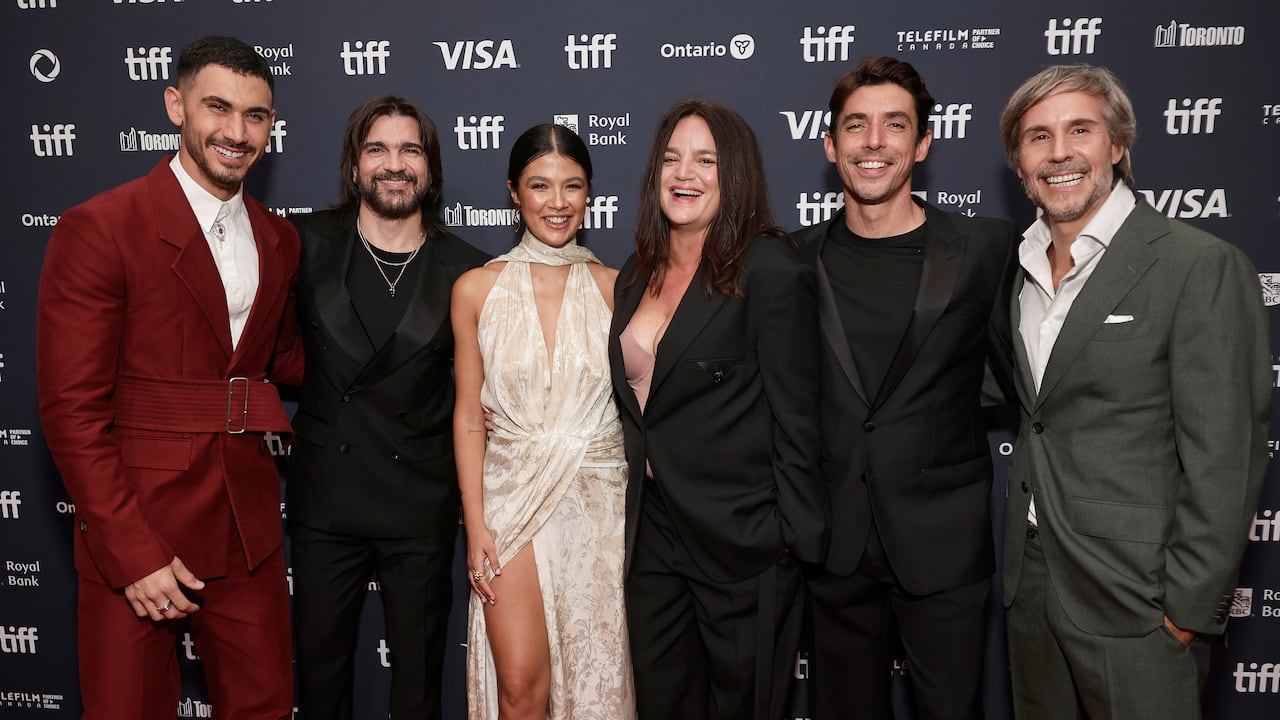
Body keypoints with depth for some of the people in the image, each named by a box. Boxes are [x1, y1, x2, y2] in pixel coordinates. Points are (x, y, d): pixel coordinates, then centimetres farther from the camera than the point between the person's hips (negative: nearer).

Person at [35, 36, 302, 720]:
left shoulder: (279, 240, 7)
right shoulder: (99, 228, -12)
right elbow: (72, 409, -14)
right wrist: (134, 553, -16)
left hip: (248, 530, 5)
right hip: (135, 536, -5)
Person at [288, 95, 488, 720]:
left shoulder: (464, 270, -3)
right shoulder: (309, 244, -2)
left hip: (421, 504, -1)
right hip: (324, 497, 1)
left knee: (418, 668, 15)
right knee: (320, 657, 17)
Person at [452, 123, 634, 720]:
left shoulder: (613, 287, 1)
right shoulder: (477, 288, -1)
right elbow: (469, 415, 2)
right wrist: (474, 525, -4)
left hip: (600, 497, 1)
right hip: (513, 496, 0)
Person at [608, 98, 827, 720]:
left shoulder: (770, 268, -14)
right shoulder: (638, 274, 8)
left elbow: (794, 416, -14)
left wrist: (796, 537, -13)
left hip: (741, 538, -6)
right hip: (653, 532, 6)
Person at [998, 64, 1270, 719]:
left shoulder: (1201, 266, -13)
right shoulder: (1022, 269, 8)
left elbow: (1223, 458, -15)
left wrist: (1191, 608, -14)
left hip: (1133, 594, -6)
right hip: (1032, 586, 6)